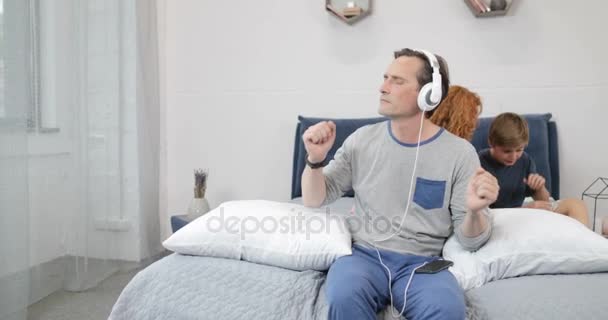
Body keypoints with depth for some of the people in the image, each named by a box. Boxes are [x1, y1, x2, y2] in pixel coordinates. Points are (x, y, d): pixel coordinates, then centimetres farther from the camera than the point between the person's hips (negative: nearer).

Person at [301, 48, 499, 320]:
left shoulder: (460, 153, -2)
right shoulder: (362, 140, 4)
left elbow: (470, 241, 1)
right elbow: (314, 200, 9)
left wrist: (474, 212, -22)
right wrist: (315, 159, -10)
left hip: (423, 263, 0)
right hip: (364, 255, 1)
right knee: (345, 297, -32)